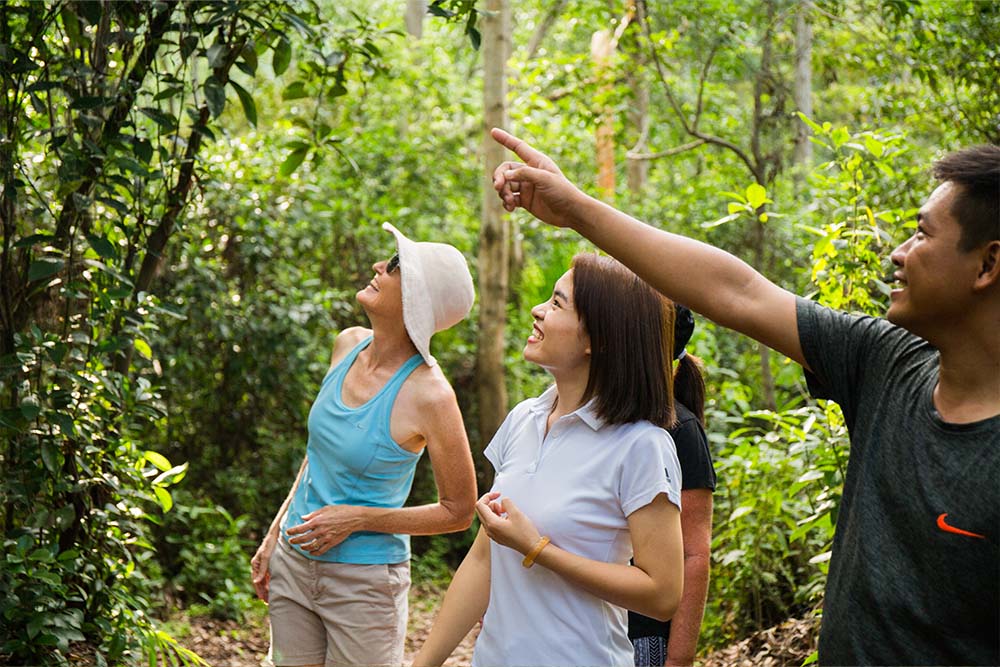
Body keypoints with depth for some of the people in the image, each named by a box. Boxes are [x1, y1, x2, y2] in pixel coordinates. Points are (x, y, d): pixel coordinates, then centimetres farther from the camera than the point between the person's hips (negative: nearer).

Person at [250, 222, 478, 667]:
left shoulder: (428, 394, -21)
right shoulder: (349, 344, -1)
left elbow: (458, 512, -13)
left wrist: (357, 518, -17)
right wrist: (273, 536, 12)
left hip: (363, 580, -6)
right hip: (293, 563, 6)